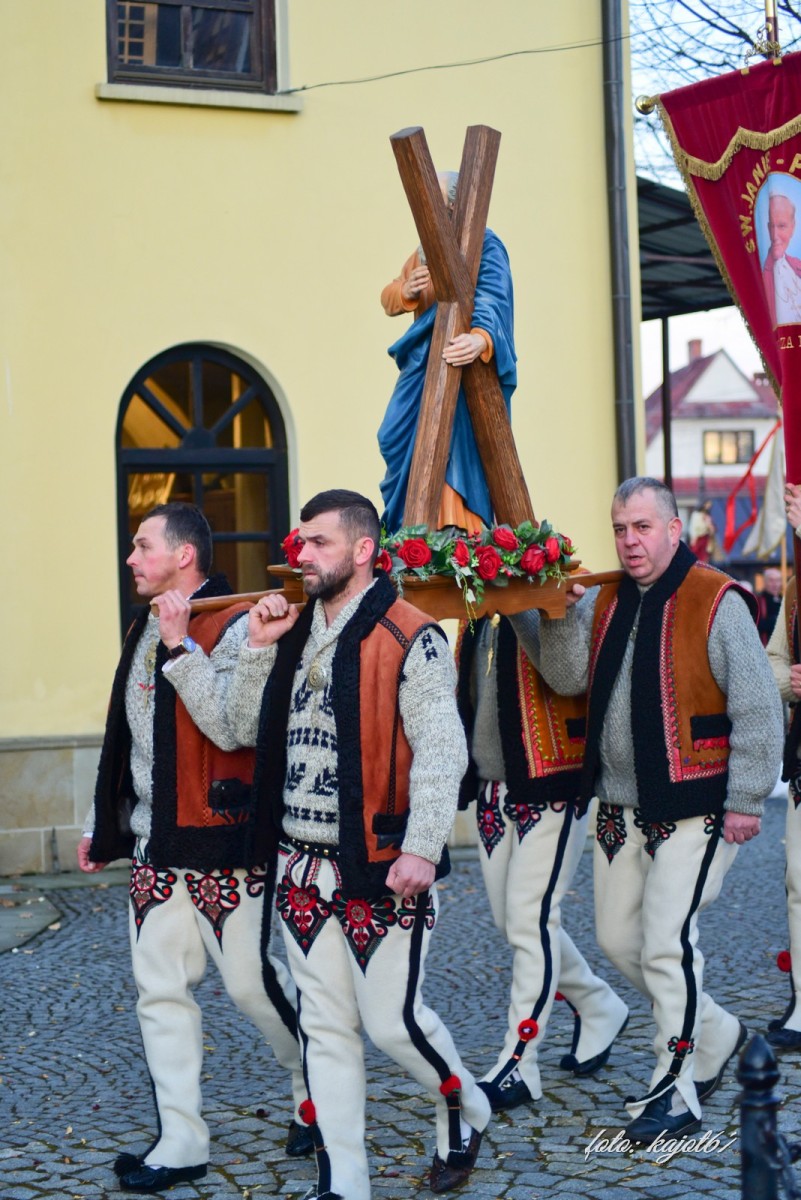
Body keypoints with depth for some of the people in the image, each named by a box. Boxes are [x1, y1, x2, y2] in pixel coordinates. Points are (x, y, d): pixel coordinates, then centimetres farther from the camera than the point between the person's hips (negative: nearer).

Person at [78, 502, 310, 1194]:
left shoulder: (233, 625, -11)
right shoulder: (146, 630, 15)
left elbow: (231, 728, -23)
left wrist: (180, 646, -24)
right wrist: (101, 824, 24)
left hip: (223, 842, -8)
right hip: (153, 844, 8)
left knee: (251, 982, -1)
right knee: (160, 990, 6)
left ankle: (317, 1093, 23)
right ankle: (182, 1144, 13)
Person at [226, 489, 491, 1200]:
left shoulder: (409, 639, -11)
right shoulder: (296, 632, 12)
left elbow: (441, 751, -17)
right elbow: (247, 729, 14)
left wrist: (423, 848, -24)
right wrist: (259, 648, 3)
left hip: (382, 871, -7)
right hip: (306, 869, 7)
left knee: (392, 1019, -2)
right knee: (325, 1027, 10)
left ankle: (464, 1111, 28)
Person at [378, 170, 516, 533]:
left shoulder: (484, 245, -9)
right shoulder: (425, 249, 18)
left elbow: (492, 300, -26)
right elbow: (387, 298, 17)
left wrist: (480, 338, -48)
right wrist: (406, 290, -9)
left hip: (464, 368, -9)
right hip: (422, 369, 9)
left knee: (453, 451, -22)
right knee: (397, 441, 5)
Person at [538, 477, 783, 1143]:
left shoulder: (717, 602, -9)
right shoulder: (605, 601, 10)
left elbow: (758, 708, -10)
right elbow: (567, 677, 1)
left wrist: (746, 800, -12)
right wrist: (562, 612, -13)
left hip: (693, 810, -7)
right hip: (620, 809, 7)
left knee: (666, 942, -10)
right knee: (618, 938, 12)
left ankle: (675, 1095, 2)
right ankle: (718, 1035, 32)